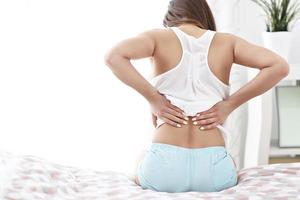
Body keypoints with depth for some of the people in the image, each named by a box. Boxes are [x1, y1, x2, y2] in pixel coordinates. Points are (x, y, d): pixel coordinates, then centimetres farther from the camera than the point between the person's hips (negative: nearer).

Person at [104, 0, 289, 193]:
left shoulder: (159, 37, 4)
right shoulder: (226, 42, 9)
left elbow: (113, 56, -15)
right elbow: (279, 66, -3)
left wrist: (153, 98, -6)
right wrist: (229, 105, 1)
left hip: (164, 165, 0)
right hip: (213, 168, 1)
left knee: (141, 161, 37)